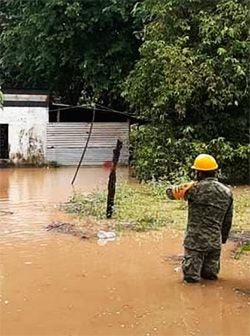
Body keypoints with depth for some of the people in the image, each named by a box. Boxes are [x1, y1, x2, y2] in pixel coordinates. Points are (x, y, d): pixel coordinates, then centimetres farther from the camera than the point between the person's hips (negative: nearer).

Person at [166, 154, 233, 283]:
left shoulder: (196, 188, -14)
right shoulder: (227, 192, 3)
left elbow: (170, 192, -4)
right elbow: (228, 220, 10)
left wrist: (184, 188, 16)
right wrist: (223, 238, 21)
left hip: (195, 240, -4)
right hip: (215, 241, 5)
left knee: (191, 277, 3)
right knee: (210, 275, 18)